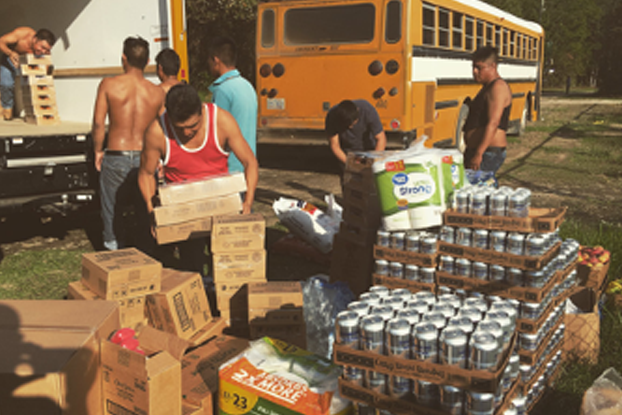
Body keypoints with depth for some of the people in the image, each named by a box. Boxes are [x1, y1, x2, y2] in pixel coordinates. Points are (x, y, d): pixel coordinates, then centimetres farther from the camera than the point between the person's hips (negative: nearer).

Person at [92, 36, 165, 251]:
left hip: (115, 158, -1)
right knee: (146, 216, 12)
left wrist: (98, 151, 6)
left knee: (113, 214, 11)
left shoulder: (109, 85, -5)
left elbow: (98, 123, -8)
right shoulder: (158, 92, 0)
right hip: (145, 159, 2)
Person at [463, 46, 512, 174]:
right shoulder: (486, 88, 19)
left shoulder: (498, 87, -13)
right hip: (474, 150, 10)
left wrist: (478, 154, -28)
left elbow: (493, 124, -23)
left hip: (490, 153, -10)